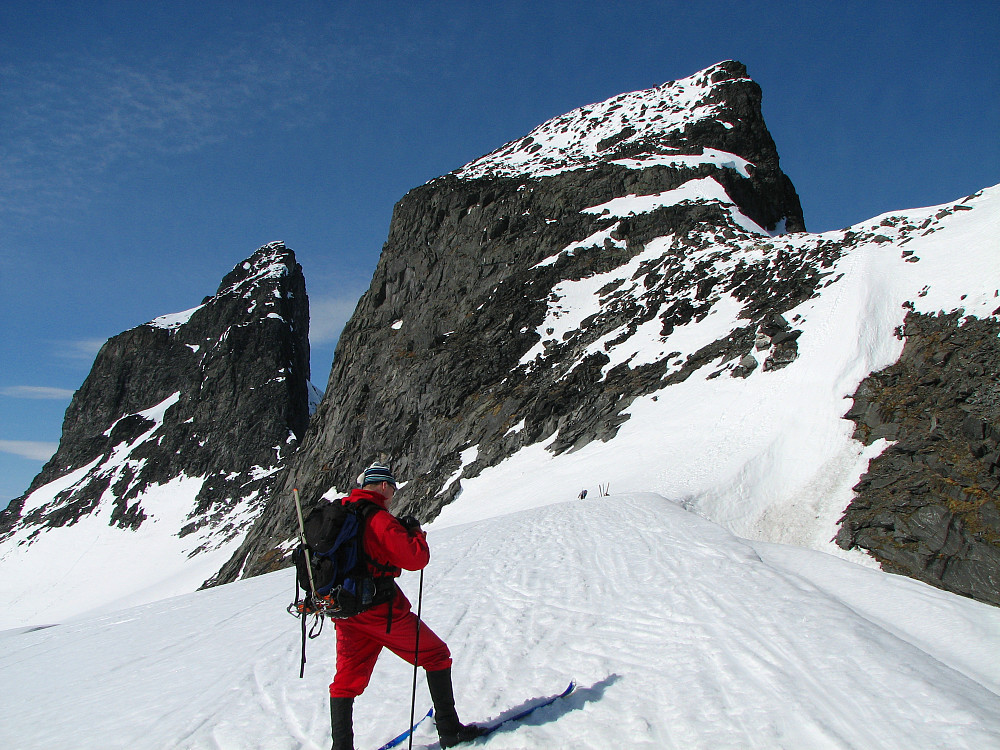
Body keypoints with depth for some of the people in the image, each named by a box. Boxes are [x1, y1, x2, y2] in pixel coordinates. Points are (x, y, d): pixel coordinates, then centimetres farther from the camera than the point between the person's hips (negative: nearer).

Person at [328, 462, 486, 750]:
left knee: (347, 680, 14)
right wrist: (416, 534, 2)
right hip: (382, 608, -7)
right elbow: (414, 558, -18)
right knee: (435, 655, 9)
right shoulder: (378, 518, -16)